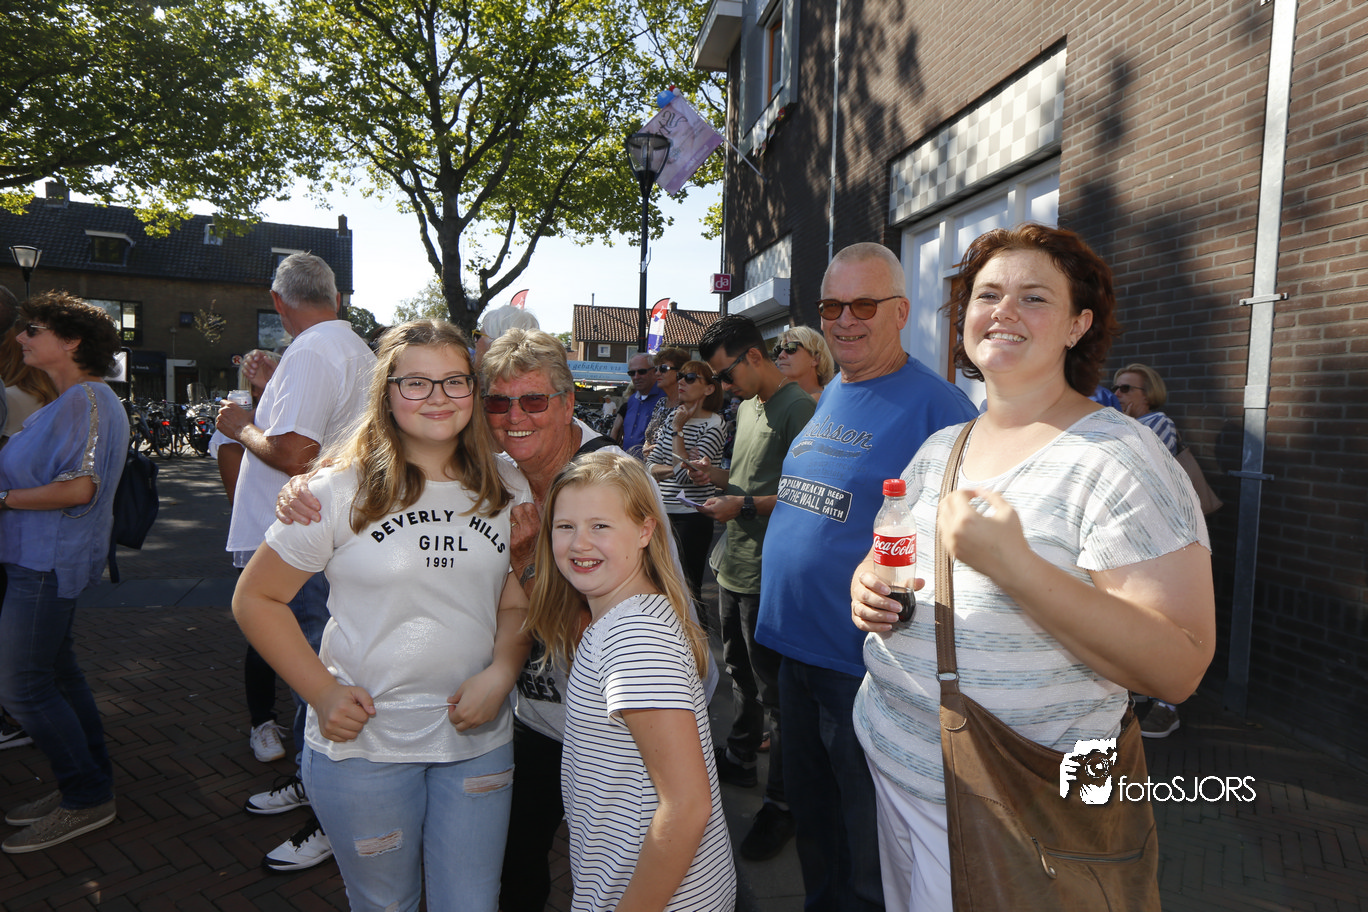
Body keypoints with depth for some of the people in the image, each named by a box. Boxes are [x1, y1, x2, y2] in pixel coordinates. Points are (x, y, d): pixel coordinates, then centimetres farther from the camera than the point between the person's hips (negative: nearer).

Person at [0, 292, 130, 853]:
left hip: (49, 561, -10)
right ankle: (91, 784, 28)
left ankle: (87, 798, 8)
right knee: (57, 672, 16)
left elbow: (78, 488, -25)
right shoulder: (69, 401, 16)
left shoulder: (86, 400, -17)